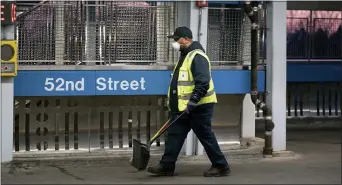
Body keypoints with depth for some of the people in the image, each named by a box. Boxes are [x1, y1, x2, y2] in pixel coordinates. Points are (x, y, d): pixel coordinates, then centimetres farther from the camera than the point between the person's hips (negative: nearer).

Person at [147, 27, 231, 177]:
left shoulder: (197, 56, -16)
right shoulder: (185, 56, 16)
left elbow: (203, 83, -25)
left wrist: (192, 102, -28)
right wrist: (174, 104, 24)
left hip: (198, 106, -10)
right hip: (183, 107, 10)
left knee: (206, 136, -3)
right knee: (174, 135, 6)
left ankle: (221, 166, 7)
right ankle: (167, 166, 10)